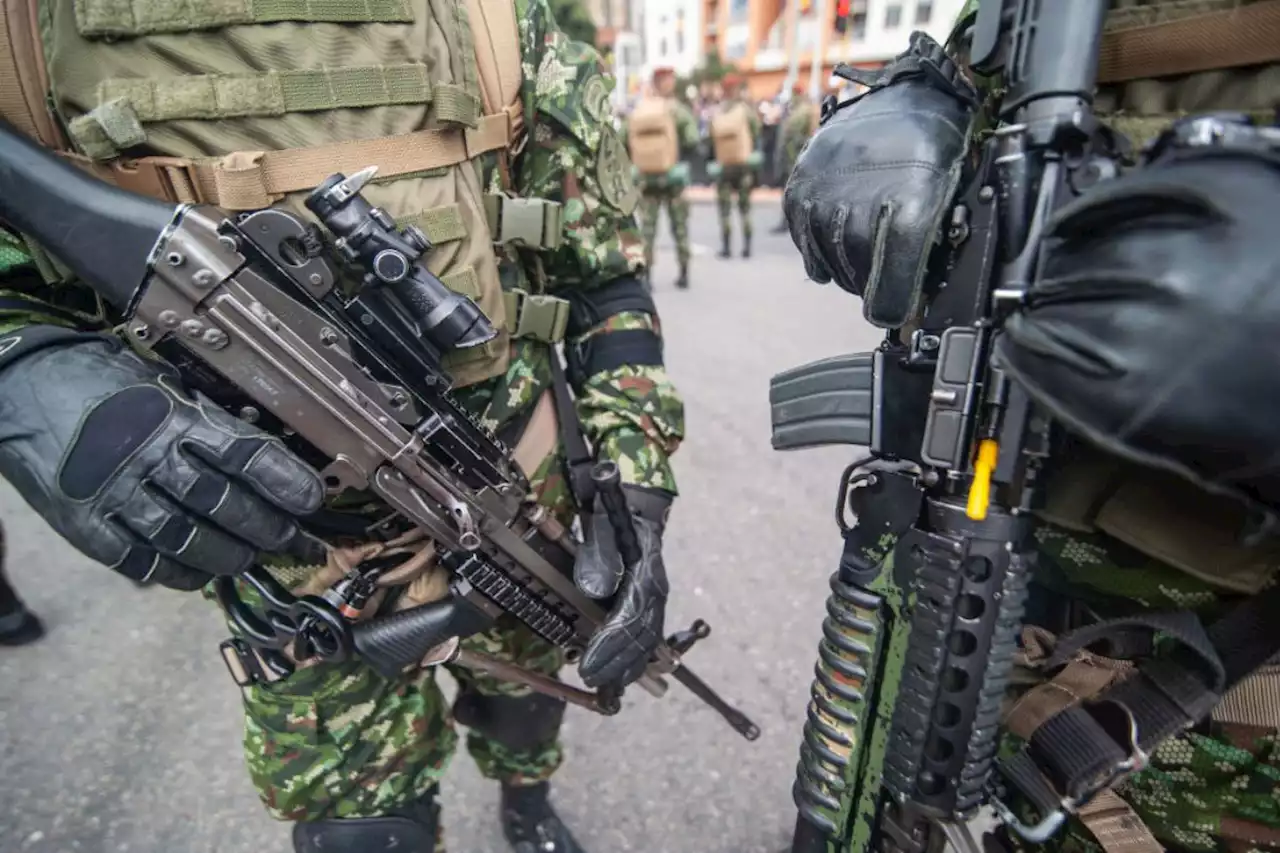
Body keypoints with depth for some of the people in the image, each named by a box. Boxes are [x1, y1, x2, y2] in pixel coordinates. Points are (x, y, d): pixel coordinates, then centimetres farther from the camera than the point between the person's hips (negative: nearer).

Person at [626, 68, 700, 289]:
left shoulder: (636, 112, 1)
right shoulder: (677, 110, -7)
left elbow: (626, 143, 1)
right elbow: (691, 142, -12)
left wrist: (640, 164, 11)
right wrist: (680, 160, 4)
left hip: (646, 177, 2)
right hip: (674, 176, -2)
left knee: (647, 227, 5)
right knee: (680, 227, 9)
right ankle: (683, 273, 14)